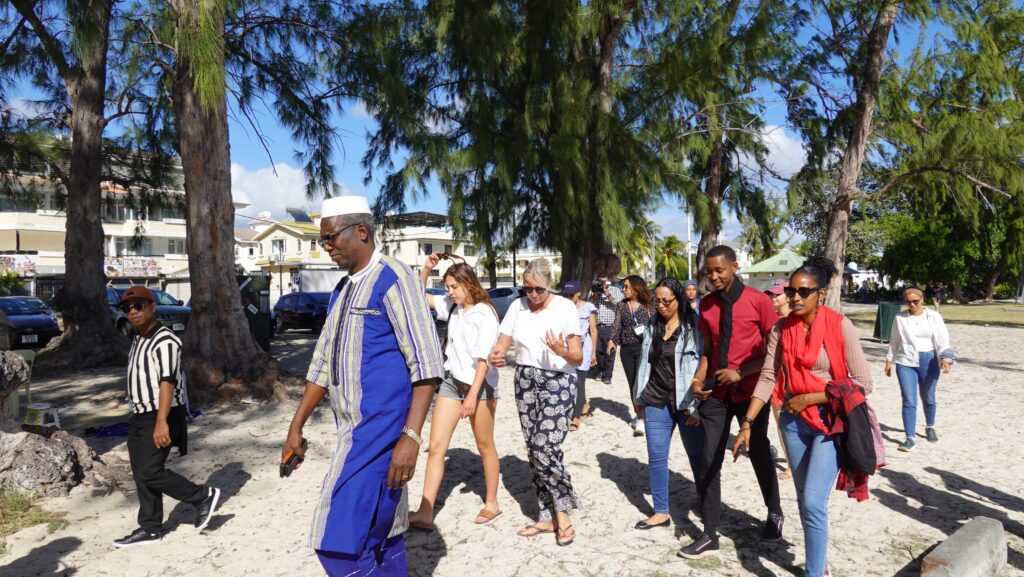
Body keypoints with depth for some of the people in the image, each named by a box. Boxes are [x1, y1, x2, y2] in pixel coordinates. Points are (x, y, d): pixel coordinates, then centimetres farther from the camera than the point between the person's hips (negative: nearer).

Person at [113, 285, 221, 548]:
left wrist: (161, 421, -32)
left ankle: (204, 496, 4)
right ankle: (149, 528, 21)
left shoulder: (164, 341, -16)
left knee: (150, 472, -11)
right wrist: (137, 415, 22)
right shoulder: (137, 340, 15)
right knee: (141, 475, 10)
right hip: (139, 417, 9)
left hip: (160, 417, -9)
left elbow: (167, 381, -25)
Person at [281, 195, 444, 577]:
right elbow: (322, 364, 20)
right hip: (355, 431, 9)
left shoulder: (393, 278, -11)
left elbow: (426, 364, -17)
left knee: (342, 541, -10)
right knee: (380, 536, 16)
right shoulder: (342, 291, 15)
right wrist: (296, 427, 19)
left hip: (382, 430, -9)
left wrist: (410, 436, -23)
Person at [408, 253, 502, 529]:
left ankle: (491, 503, 27)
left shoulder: (485, 314, -14)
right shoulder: (452, 306, 5)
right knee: (436, 446, 0)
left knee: (485, 446, 9)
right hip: (451, 382, 6)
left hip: (479, 385, -6)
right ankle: (425, 512, 3)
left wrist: (473, 395, -21)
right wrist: (426, 269, 1)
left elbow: (484, 358, -17)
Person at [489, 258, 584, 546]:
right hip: (525, 382, 5)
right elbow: (501, 344, 1)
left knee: (545, 447, -15)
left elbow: (578, 358, -11)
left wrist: (563, 352, -33)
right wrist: (495, 356, -23)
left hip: (557, 383, -5)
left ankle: (562, 514, 3)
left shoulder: (565, 308, -8)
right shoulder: (517, 307, 4)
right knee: (533, 450, 8)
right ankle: (548, 516, 21)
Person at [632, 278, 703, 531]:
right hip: (657, 402, 5)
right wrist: (639, 396, 16)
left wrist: (696, 405, -14)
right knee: (656, 457, 4)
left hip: (687, 403, -4)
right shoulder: (652, 327, 9)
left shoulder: (694, 326, -8)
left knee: (697, 455, 10)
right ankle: (661, 511, 16)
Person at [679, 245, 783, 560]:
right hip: (716, 393, 3)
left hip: (749, 392, -3)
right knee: (709, 461, 1)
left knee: (759, 455, 16)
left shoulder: (758, 301, -10)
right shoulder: (706, 305, 2)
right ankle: (709, 535, 11)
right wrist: (699, 378, -6)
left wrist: (740, 373, -17)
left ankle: (774, 513, 43)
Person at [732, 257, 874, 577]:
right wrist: (746, 424, -10)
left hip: (831, 421, -4)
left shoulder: (840, 326, -13)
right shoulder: (781, 328, -2)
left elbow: (863, 383, -13)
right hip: (793, 420, 5)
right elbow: (768, 378, -4)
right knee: (805, 500, 16)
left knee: (813, 502, -11)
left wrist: (809, 398, -16)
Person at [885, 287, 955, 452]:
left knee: (928, 398, 15)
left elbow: (942, 339, -7)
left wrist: (946, 358, -21)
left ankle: (930, 427, 40)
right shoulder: (900, 318, 2)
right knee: (909, 401, -6)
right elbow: (894, 342, 10)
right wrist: (888, 361, 11)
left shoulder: (934, 316, -1)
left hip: (928, 361, 0)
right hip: (905, 363, 0)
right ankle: (910, 438, -4)